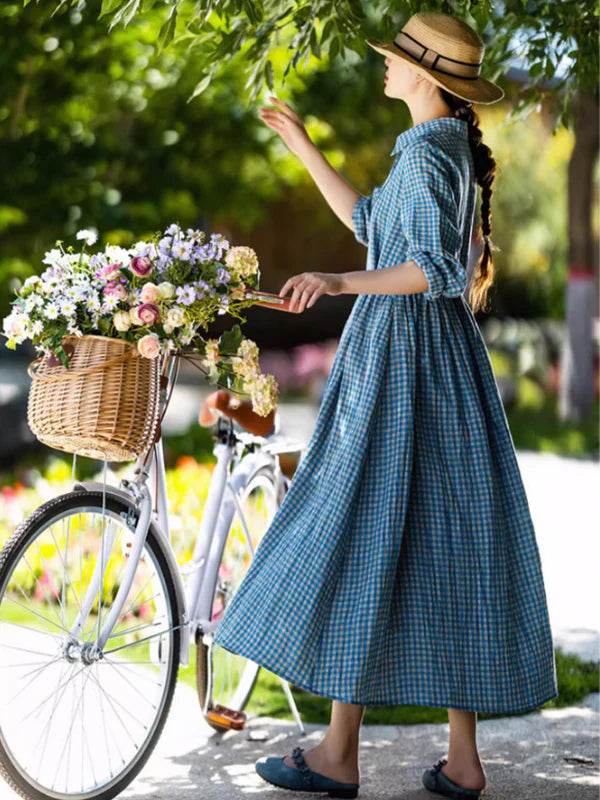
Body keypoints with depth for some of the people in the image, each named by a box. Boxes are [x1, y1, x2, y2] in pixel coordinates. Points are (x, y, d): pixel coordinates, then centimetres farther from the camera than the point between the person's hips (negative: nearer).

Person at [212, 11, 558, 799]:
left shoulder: (427, 151, -14)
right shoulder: (451, 146, 16)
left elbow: (438, 269, -23)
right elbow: (370, 223, 27)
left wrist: (339, 282, -33)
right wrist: (303, 147, 28)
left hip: (401, 360, -10)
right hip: (445, 356, 10)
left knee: (363, 537, -4)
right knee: (446, 552, 8)